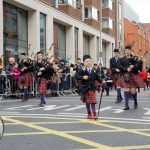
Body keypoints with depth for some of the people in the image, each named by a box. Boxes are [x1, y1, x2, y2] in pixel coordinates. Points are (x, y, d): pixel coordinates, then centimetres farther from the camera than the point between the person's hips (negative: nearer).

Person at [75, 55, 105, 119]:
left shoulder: (94, 70, 3)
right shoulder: (82, 70, -6)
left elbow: (97, 77, 8)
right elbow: (76, 76, -11)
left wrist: (102, 81, -7)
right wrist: (83, 77, -24)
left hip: (92, 88, 1)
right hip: (85, 88, -1)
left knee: (93, 101, -2)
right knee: (87, 102, 9)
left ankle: (94, 114, 4)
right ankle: (89, 114, 22)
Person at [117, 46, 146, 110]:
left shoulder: (135, 58, 7)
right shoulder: (121, 59, 9)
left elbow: (140, 62, -9)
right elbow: (119, 66, -4)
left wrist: (133, 66, -21)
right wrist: (126, 69, -17)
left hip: (133, 76, 0)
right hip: (125, 76, 0)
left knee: (133, 90, -1)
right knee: (126, 90, -6)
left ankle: (135, 102, 27)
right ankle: (126, 105, -1)